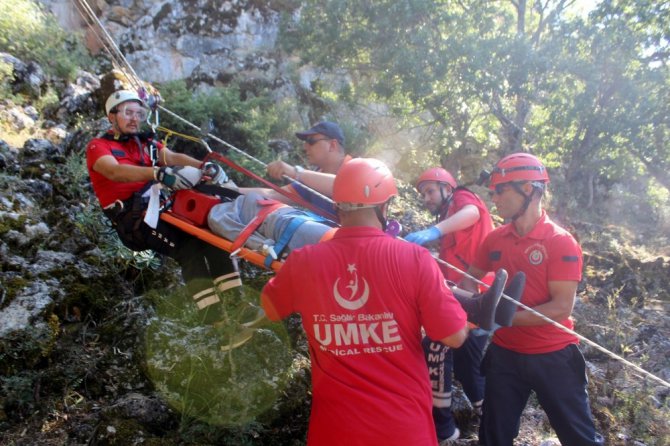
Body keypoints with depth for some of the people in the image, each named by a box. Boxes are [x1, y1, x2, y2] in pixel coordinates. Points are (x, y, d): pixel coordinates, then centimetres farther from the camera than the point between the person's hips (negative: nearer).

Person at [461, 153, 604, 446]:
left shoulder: (562, 243, -15)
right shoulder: (494, 239, -2)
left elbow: (561, 308, -21)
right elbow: (471, 278, 10)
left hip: (553, 357, -4)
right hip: (504, 354, 4)